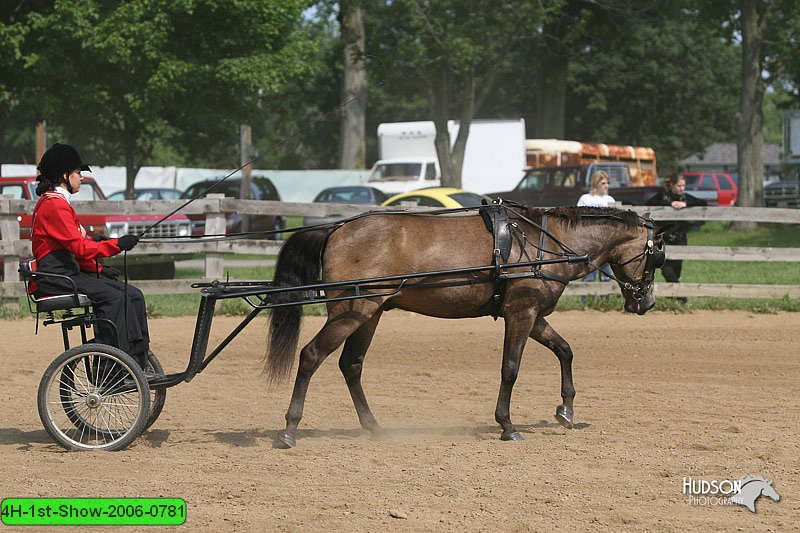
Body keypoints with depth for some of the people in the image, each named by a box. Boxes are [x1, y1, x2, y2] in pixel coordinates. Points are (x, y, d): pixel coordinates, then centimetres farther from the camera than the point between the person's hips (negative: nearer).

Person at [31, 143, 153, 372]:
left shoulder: (58, 203, 21)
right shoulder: (54, 205, -14)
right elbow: (79, 247, -21)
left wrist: (98, 268, 8)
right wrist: (117, 244, -20)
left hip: (71, 273, 10)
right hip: (56, 280, -10)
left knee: (133, 296, 0)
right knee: (112, 296, -27)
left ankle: (140, 363, -2)